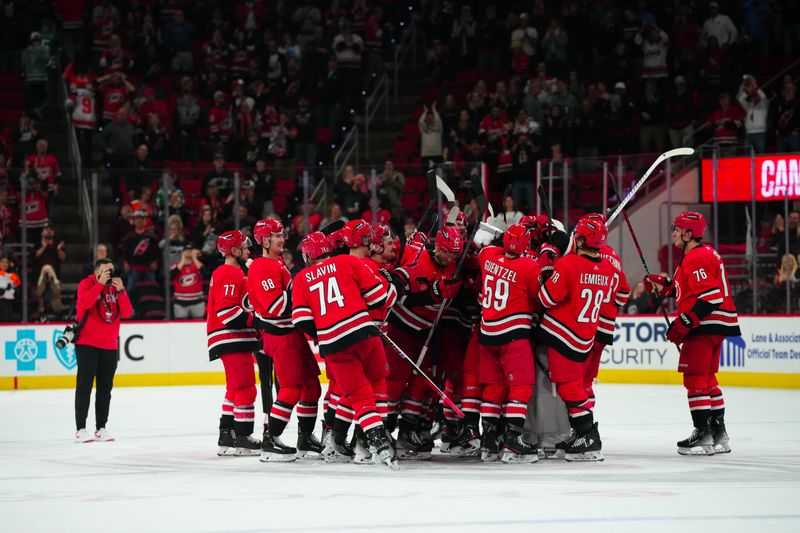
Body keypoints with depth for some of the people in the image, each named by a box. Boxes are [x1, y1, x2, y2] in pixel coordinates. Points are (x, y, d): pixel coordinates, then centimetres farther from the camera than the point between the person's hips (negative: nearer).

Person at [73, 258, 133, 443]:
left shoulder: (116, 286, 9)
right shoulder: (87, 284, -5)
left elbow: (127, 313, -1)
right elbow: (86, 302, -25)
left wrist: (120, 291, -12)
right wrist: (101, 283, -23)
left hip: (110, 345, 6)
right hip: (87, 343, -5)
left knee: (105, 388, 8)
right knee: (84, 386, -5)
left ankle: (101, 428, 14)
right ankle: (80, 429, -5)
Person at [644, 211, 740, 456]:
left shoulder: (698, 258, -17)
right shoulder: (703, 254, 18)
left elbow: (709, 297, -24)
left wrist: (682, 325, -22)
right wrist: (662, 284, 15)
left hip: (706, 325, -11)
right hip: (714, 326, 11)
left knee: (694, 377, -9)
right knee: (707, 378, 17)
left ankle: (703, 433, -10)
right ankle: (718, 433, 21)